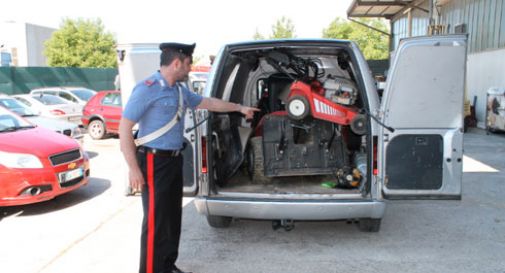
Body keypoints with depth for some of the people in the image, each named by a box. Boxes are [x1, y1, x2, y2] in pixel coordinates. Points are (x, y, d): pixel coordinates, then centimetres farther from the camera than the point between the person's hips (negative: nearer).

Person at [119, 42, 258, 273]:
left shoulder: (179, 91, 11)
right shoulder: (147, 89, -15)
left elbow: (209, 102, 26)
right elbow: (124, 128, -16)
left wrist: (239, 108, 32)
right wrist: (133, 168, -19)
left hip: (174, 160, 9)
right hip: (154, 161, -9)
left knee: (173, 217, 15)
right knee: (155, 221, -4)